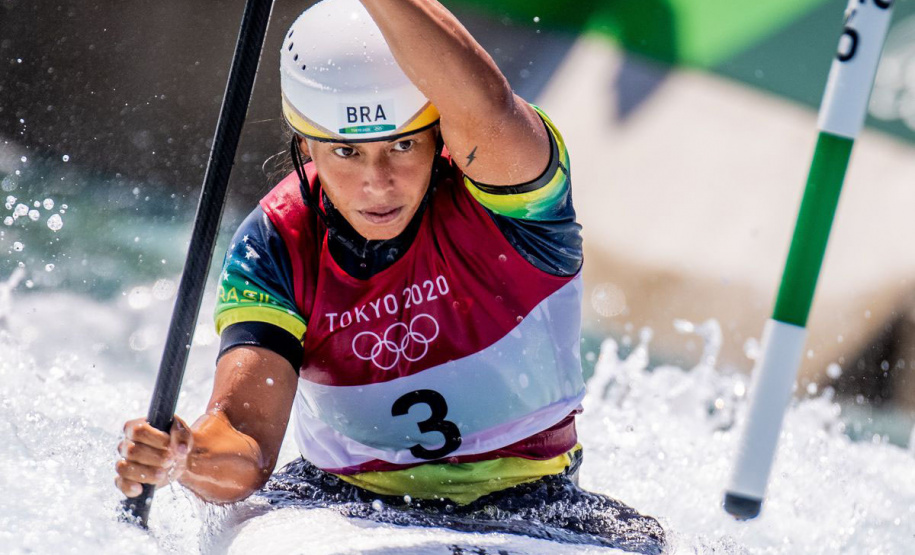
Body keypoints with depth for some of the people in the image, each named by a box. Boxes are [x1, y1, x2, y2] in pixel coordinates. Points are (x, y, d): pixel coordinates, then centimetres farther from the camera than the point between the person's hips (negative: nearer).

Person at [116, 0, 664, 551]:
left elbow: (483, 107, -44)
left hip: (526, 503, -2)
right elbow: (244, 444, -21)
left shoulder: (501, 189, -17)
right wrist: (186, 457, -44)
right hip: (348, 501, 2)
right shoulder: (274, 249, -10)